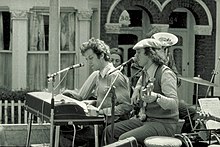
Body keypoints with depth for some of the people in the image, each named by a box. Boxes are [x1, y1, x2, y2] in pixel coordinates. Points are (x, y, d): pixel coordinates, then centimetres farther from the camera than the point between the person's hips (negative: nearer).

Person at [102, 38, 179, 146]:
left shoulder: (165, 74, -16)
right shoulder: (145, 72, 10)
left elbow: (174, 103, -26)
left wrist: (156, 97, -44)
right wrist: (137, 90, 15)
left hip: (164, 124, -9)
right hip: (146, 120, 9)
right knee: (109, 131, 0)